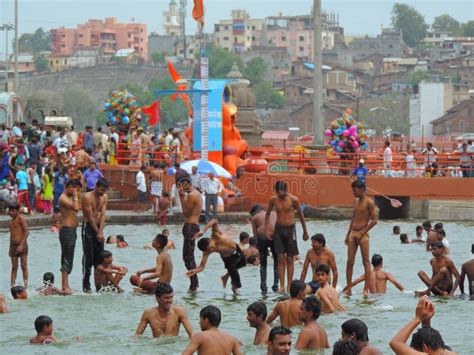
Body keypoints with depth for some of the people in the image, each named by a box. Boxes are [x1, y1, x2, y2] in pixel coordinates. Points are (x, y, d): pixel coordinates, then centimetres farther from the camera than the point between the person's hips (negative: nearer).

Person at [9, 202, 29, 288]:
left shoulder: (21, 218, -8)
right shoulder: (11, 221, 15)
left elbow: (26, 231, -14)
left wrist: (21, 244, -20)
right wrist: (10, 248, 18)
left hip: (21, 245, -7)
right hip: (13, 245, 7)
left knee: (24, 266, -4)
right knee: (14, 267, 7)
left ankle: (25, 285, -1)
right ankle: (12, 285, 7)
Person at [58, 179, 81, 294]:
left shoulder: (69, 198, 17)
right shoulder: (63, 198, -14)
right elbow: (76, 208, -29)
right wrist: (75, 196, -20)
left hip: (71, 230, 11)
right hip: (67, 230, -11)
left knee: (67, 259, 12)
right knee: (67, 260, -11)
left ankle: (65, 286, 17)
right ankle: (65, 286, -12)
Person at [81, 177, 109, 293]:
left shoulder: (104, 198, 6)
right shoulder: (87, 197, -14)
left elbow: (102, 215, -2)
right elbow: (90, 217, -14)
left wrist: (100, 232, -14)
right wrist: (98, 232, -14)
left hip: (99, 227, 6)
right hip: (88, 227, -6)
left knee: (99, 257, 6)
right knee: (88, 257, -7)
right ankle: (86, 285, -3)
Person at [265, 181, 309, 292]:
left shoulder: (293, 199, -7)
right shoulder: (273, 199, -1)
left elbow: (301, 215, 4)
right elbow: (267, 214, 12)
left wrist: (305, 231, 9)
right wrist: (267, 230, 5)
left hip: (290, 230, -1)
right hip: (278, 229, 1)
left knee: (290, 259, 1)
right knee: (281, 259, -3)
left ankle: (289, 286, 5)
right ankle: (282, 286, -2)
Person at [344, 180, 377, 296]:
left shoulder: (369, 202, -8)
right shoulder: (356, 201, 15)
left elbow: (374, 220, -12)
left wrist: (361, 233, -15)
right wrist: (348, 234, 17)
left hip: (363, 234, -7)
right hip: (353, 233, 7)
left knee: (366, 261, -4)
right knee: (350, 261, 3)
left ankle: (366, 289, -5)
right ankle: (348, 288, 5)